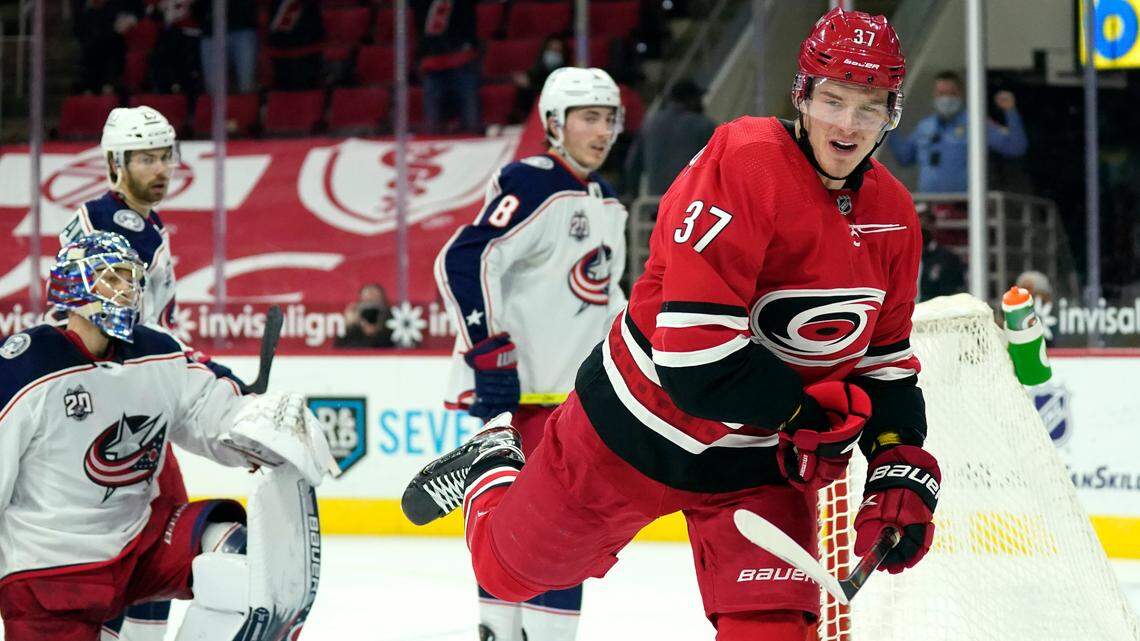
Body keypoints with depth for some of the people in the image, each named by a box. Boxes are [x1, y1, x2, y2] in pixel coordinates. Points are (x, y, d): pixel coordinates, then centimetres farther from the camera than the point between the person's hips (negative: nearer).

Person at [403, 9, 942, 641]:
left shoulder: (893, 214, -4)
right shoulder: (743, 161, -28)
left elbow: (886, 357, 8)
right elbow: (695, 350, -32)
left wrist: (902, 465, -6)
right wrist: (808, 411, -25)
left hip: (758, 457, 4)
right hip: (642, 423, -4)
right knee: (508, 567, 17)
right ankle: (493, 461, 49)